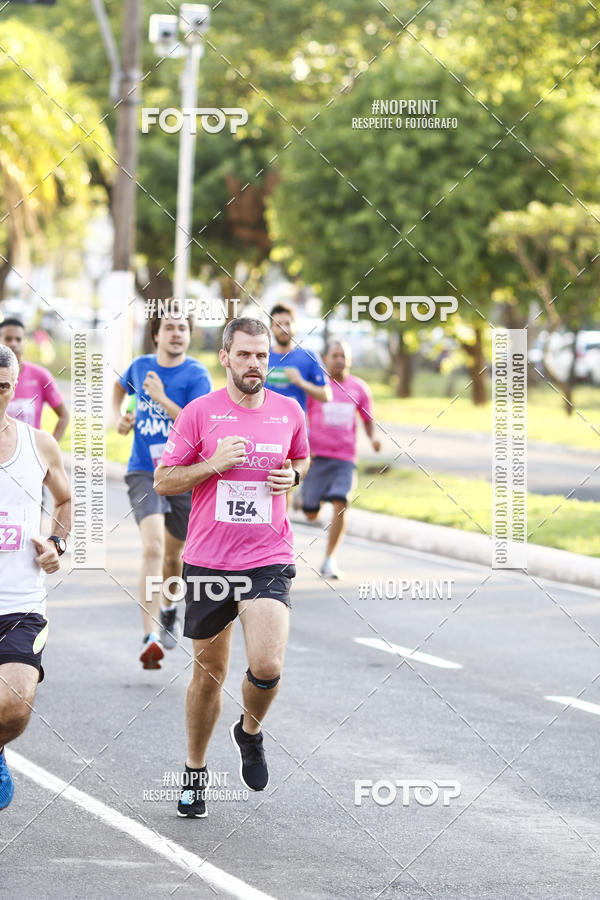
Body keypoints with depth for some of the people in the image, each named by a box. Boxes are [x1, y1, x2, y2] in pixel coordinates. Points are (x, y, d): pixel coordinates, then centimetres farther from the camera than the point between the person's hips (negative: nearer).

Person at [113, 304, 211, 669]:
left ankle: (169, 609, 50)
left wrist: (161, 398, -22)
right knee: (153, 545, -22)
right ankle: (151, 636, -30)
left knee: (173, 552, 17)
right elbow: (120, 386, 29)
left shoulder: (196, 375, -8)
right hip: (144, 472, 0)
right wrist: (118, 417, 12)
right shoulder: (141, 366, 3)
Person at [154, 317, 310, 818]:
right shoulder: (200, 413, -2)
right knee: (209, 673, 9)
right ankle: (195, 773, 29)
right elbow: (163, 481, 1)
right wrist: (214, 463, -14)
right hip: (208, 561, 0)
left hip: (269, 560, 0)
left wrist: (293, 476, 2)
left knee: (267, 666, -18)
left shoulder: (289, 411, 5)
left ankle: (251, 732, 15)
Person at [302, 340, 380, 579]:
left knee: (340, 505, -17)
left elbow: (368, 419, 18)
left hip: (345, 458, 1)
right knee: (311, 514, 3)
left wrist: (373, 437, -2)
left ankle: (330, 559, -6)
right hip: (316, 455, -1)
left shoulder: (359, 388, 7)